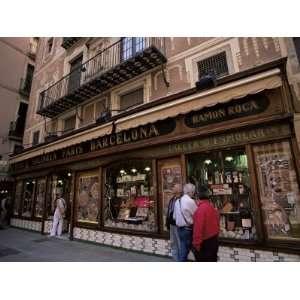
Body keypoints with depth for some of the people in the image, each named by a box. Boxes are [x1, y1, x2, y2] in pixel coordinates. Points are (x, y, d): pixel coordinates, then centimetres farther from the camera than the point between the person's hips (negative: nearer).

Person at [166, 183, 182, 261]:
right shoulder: (172, 199, 7)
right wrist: (167, 223, 13)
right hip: (172, 225, 9)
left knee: (180, 244, 6)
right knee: (173, 243, 20)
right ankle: (176, 259, 36)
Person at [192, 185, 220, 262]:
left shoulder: (201, 209, -23)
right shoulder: (213, 208, 2)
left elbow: (198, 228, -24)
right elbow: (217, 225, 12)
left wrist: (196, 244, -17)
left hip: (204, 243, -8)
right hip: (213, 240, 8)